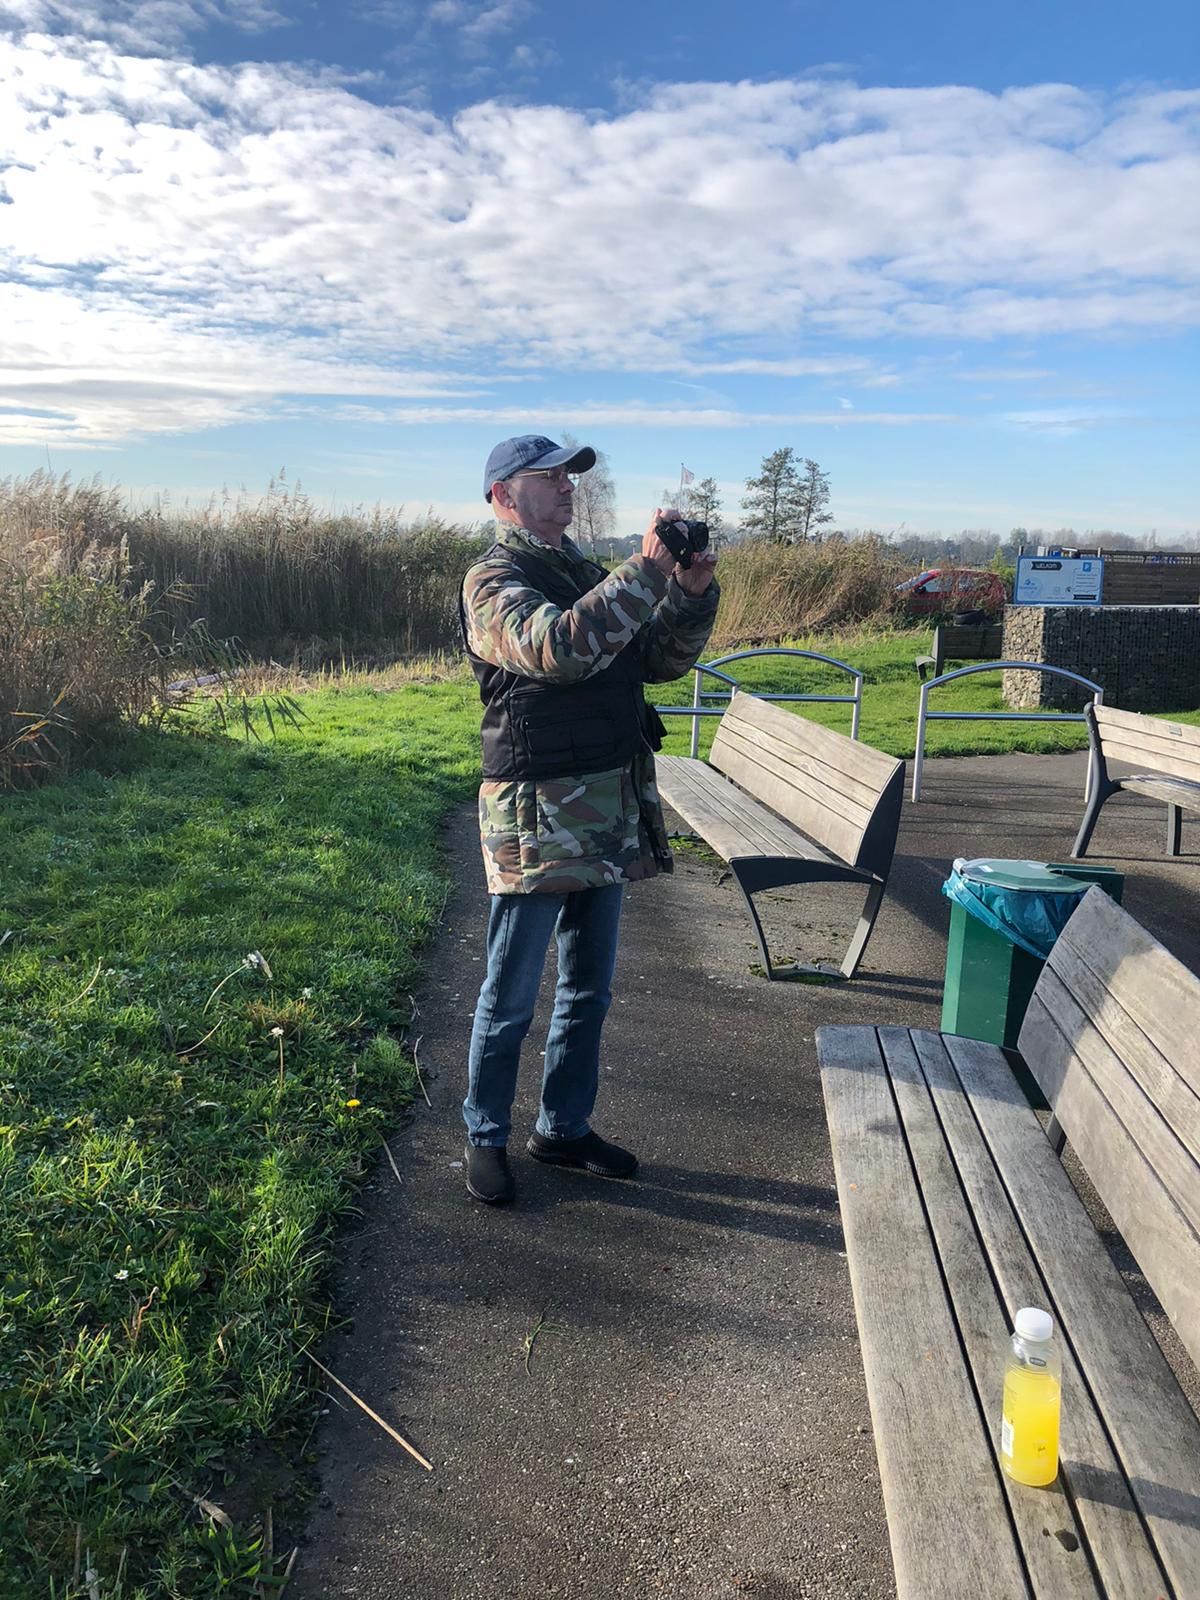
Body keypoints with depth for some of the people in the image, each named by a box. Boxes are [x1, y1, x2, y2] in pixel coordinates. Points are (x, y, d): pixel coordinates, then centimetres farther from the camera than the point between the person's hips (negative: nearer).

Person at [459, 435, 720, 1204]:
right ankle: (486, 1138, 22)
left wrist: (692, 590, -3)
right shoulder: (494, 581, -8)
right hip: (537, 818, -8)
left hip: (610, 818, 8)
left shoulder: (589, 575, 16)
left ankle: (565, 1127, 32)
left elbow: (663, 660, 13)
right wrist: (647, 570, -24)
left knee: (589, 990, 16)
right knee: (511, 997, 5)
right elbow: (560, 648, -27)